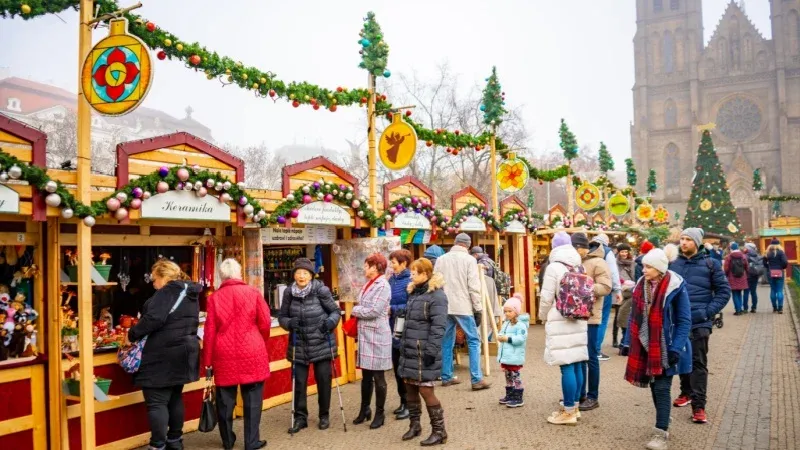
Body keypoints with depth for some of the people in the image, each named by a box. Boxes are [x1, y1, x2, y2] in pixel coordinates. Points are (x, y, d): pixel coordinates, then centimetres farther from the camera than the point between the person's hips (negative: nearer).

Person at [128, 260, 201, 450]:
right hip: (182, 353, 9)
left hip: (163, 356, -9)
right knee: (174, 398, 18)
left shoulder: (167, 291, -13)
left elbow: (154, 319, -23)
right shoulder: (190, 293, 15)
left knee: (156, 402, -3)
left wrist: (132, 335, -11)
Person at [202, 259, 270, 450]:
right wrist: (262, 346, 17)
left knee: (226, 399, 13)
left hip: (224, 355, 2)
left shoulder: (214, 298, 0)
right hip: (251, 353, -1)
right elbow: (265, 323, -2)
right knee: (252, 399, 7)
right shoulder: (253, 293, -3)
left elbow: (209, 331, -1)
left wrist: (207, 360, 7)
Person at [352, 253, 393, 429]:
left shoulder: (383, 286, -14)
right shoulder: (368, 284, 12)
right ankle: (365, 409, 28)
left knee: (378, 376, 3)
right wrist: (358, 311, 0)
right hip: (365, 335, 8)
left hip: (377, 335, -8)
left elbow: (375, 311, -21)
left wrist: (355, 310, -8)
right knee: (366, 375, 16)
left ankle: (379, 414, 14)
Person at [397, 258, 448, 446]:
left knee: (425, 390, -4)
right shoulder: (414, 292, 15)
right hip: (409, 351, 9)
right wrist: (403, 343, 20)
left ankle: (439, 431, 9)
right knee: (410, 389, 13)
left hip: (424, 352, -8)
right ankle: (414, 425, 29)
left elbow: (438, 326, -19)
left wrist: (431, 351, -23)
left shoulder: (436, 295, -13)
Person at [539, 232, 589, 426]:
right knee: (576, 365, 12)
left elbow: (546, 298, -9)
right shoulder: (579, 266, 8)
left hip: (560, 322, -7)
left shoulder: (554, 267, -12)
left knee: (567, 367, -4)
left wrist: (543, 316, 8)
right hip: (578, 320, 7)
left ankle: (569, 412, 2)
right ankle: (573, 407, 22)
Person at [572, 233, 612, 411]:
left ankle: (592, 397, 10)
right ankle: (580, 394, 24)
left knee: (590, 357, 0)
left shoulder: (597, 263, -10)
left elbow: (606, 287, -18)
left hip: (590, 317, -8)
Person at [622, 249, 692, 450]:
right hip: (644, 346, 6)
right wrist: (628, 342, 8)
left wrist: (676, 349, -18)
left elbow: (684, 321, -12)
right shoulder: (641, 285, 3)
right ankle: (664, 425, 29)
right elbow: (635, 316, 11)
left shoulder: (676, 287, -13)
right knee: (654, 387, 14)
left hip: (665, 348, -5)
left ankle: (661, 434, 2)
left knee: (662, 389, -4)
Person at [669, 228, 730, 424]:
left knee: (698, 363, -3)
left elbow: (724, 291, 0)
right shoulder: (674, 264, 6)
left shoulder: (710, 264, -2)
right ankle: (687, 392, 33)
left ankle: (698, 405, 0)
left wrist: (708, 312, -9)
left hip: (699, 323, -3)